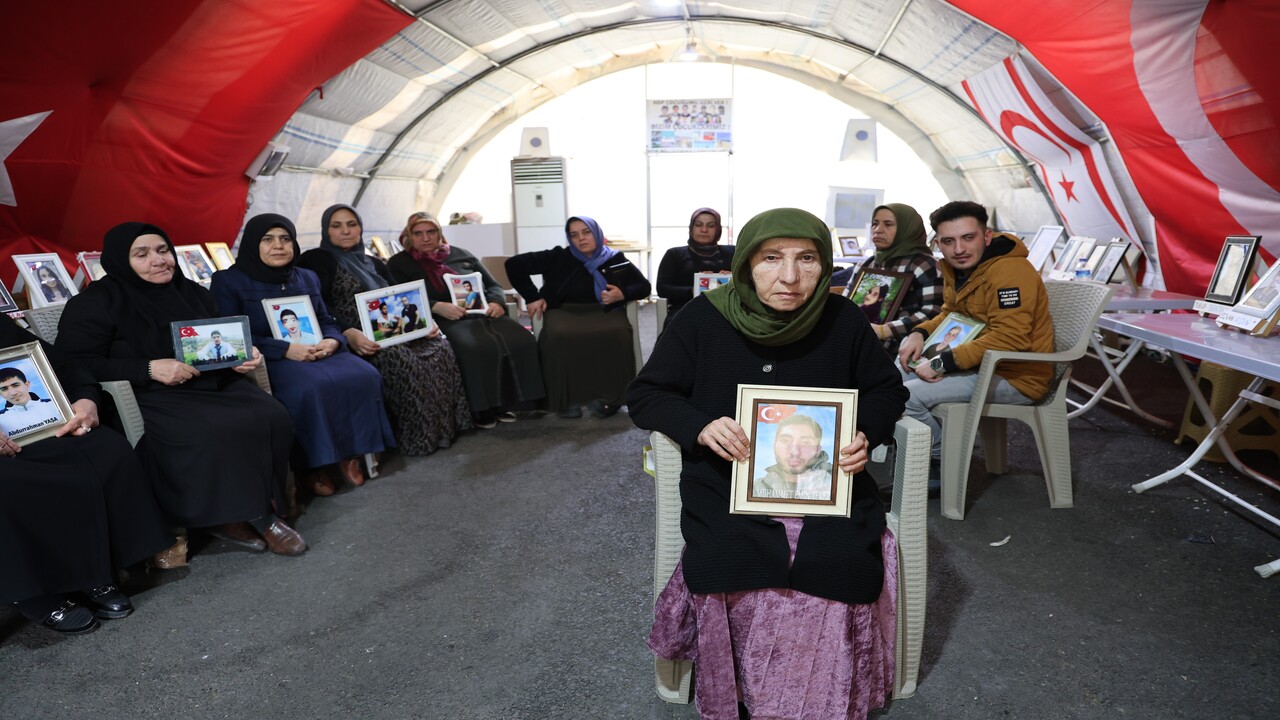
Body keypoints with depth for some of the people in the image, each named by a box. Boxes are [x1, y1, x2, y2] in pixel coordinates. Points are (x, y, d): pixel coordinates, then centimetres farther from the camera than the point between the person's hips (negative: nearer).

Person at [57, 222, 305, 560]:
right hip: (145, 396, -5)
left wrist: (243, 353, 0)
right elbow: (76, 365, -8)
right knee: (215, 431, -34)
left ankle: (262, 509, -14)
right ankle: (232, 516, -15)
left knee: (271, 417, -23)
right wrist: (149, 368, -19)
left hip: (211, 383, 6)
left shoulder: (193, 292, 17)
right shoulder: (95, 303, 0)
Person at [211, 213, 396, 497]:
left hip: (317, 352, 5)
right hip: (269, 360, -5)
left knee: (364, 376, -25)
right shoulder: (229, 281, 3)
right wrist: (285, 349, -19)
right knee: (312, 387, -37)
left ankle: (350, 453, -11)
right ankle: (315, 464, -19)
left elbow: (327, 321, 18)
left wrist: (332, 341, -8)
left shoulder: (307, 278, 19)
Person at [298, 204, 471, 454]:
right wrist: (347, 333, -28)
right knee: (398, 360, -35)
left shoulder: (374, 263, 26)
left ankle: (443, 428, -16)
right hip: (357, 339, -6)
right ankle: (416, 438, -24)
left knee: (440, 347, -20)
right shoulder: (316, 260, 5)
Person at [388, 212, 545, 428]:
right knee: (478, 348, -39)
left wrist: (497, 303, -2)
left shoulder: (460, 254, 22)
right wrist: (437, 307, -19)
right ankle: (481, 408, -23)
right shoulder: (401, 263, 12)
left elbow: (493, 285, 22)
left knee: (522, 341, -27)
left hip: (483, 314, 4)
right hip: (447, 320, -4)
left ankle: (505, 402, -15)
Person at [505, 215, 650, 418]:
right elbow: (514, 264, 5)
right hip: (565, 312, 0)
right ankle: (566, 398, -24)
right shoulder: (559, 257, 5)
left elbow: (644, 286, 14)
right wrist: (532, 297, -2)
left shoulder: (615, 259, 9)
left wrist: (623, 294, -6)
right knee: (557, 336, -36)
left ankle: (609, 396, -24)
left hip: (604, 312, 1)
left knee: (616, 333, -35)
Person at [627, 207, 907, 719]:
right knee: (733, 561, -29)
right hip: (728, 482, -1)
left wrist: (865, 433, -6)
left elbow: (888, 390, 15)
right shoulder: (703, 318, -3)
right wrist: (699, 425, -15)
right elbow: (645, 394, 4)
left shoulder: (843, 320, 1)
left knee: (842, 563, -26)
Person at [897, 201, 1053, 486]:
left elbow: (1009, 338, -30)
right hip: (981, 363, 10)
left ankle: (946, 468, -1)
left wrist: (943, 363, -28)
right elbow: (950, 314, 23)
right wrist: (920, 333, 1)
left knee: (908, 396, -22)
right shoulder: (957, 268, 7)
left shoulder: (1009, 271, -22)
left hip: (1015, 377, -10)